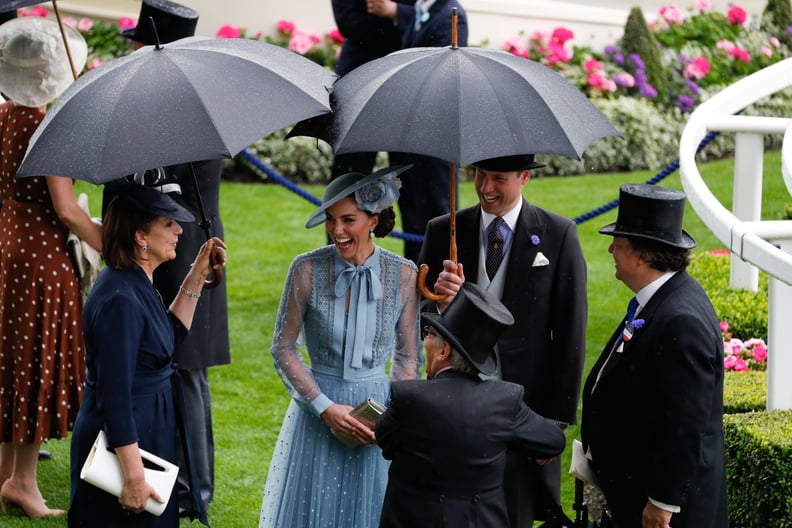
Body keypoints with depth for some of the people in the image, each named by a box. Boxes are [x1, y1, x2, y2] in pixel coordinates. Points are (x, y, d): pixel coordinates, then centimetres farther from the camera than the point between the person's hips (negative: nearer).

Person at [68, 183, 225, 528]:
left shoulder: (137, 285, 7)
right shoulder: (120, 299, -24)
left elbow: (169, 339, 20)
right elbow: (114, 396, -25)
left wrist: (196, 278, 13)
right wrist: (133, 476, -24)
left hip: (150, 434, 10)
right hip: (126, 444, -10)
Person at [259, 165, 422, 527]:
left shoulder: (404, 275, -5)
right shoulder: (307, 270, -8)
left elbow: (408, 356, 4)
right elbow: (283, 347, -3)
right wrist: (325, 407, -12)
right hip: (317, 407, -1)